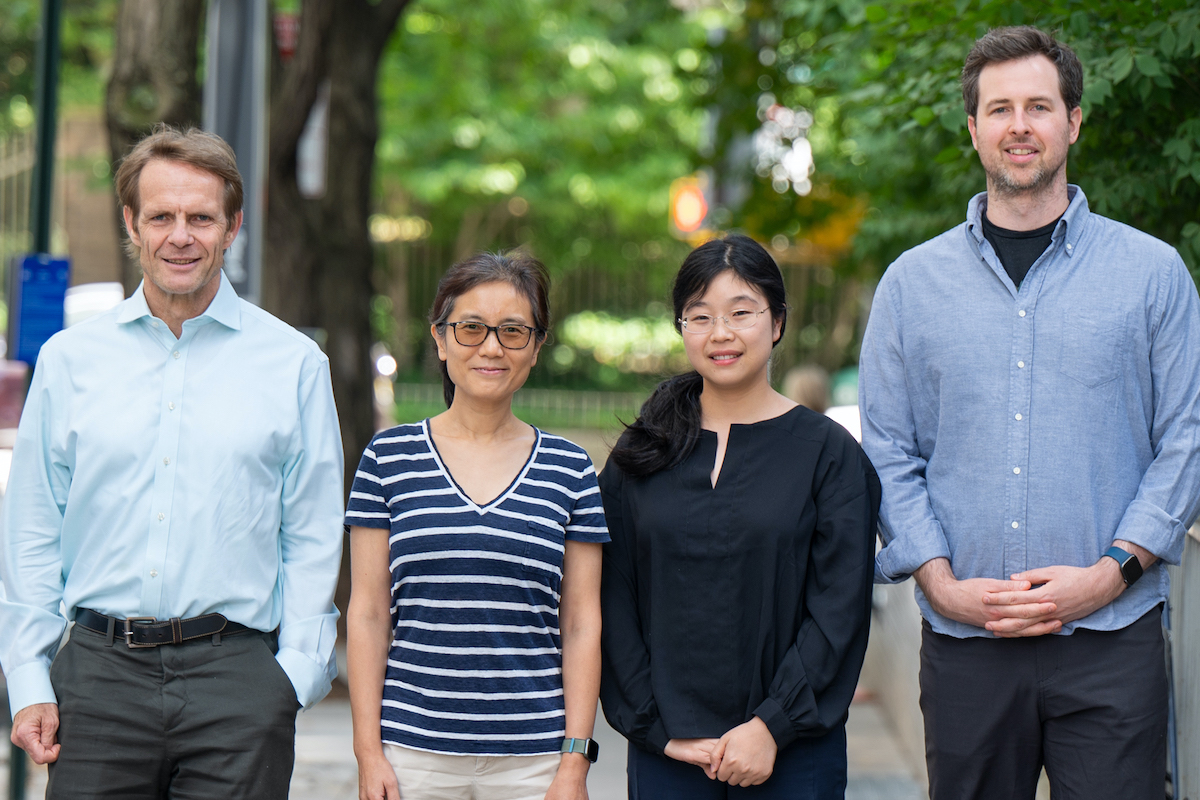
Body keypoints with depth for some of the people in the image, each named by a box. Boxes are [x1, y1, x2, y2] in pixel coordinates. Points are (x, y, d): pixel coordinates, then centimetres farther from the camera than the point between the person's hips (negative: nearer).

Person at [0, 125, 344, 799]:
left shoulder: (294, 364, 6)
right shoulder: (69, 359, 9)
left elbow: (314, 539, 4)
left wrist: (296, 675, -5)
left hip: (236, 675, -1)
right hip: (99, 673, 1)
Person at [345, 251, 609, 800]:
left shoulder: (570, 469, 6)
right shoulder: (389, 457, 5)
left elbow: (581, 625, 5)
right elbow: (367, 614, 4)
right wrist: (368, 752, -1)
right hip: (414, 753, 0)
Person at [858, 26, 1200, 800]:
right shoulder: (912, 283, 10)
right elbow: (888, 455, 7)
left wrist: (1113, 571, -9)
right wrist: (943, 583, -6)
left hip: (1111, 640, -1)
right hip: (964, 642, 2)